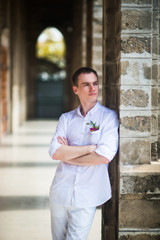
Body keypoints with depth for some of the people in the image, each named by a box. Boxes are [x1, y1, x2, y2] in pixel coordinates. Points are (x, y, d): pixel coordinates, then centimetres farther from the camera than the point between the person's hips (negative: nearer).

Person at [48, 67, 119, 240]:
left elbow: (105, 156, -14)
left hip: (86, 198, -3)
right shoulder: (66, 119, 8)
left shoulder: (108, 117, -3)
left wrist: (68, 154, -6)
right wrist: (91, 147, -13)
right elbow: (55, 153, -7)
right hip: (60, 192, 4)